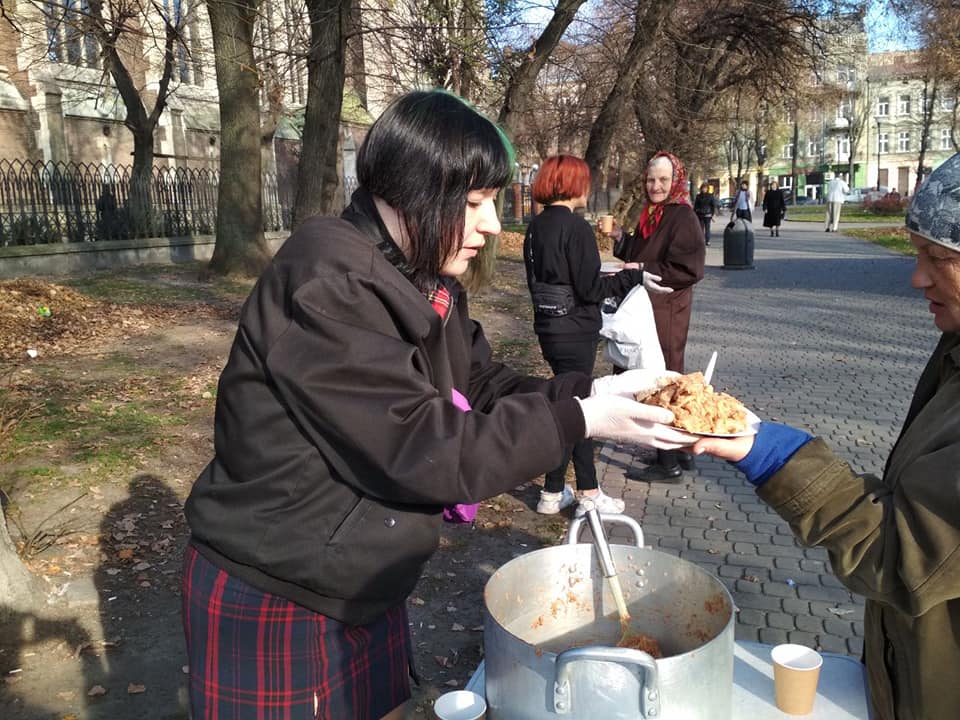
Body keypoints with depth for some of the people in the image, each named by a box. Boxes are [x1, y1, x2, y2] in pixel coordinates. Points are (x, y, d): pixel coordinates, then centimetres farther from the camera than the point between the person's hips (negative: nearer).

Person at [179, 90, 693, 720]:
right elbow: (423, 452, -29)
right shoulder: (326, 287, -27)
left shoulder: (427, 282, 2)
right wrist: (579, 420, -24)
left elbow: (486, 390, 3)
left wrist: (591, 392, -12)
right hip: (272, 601, -8)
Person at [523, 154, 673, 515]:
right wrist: (634, 277, -8)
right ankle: (553, 493, 14)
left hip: (549, 328, 8)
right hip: (574, 332, -8)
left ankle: (587, 491, 26)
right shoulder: (576, 227, -17)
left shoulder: (536, 227, 8)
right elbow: (590, 288, -19)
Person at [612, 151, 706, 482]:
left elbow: (689, 268, -21)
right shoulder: (651, 214, 13)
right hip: (647, 309, 9)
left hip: (666, 311, -9)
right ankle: (679, 452, 29)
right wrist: (620, 236, 7)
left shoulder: (682, 216, -13)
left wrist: (642, 270, -20)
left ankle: (669, 463, 10)